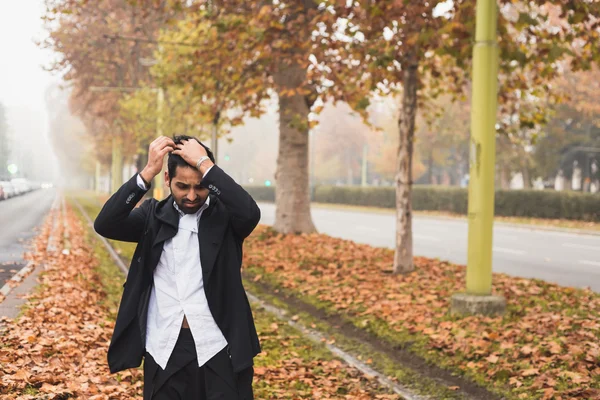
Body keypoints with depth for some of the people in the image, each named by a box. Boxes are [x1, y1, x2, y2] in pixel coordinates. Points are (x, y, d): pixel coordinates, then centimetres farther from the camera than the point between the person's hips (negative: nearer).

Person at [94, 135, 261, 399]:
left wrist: (204, 163, -20)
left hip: (218, 350, -2)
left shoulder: (224, 215, -1)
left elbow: (250, 213, -23)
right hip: (164, 351, 2)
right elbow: (105, 225, -10)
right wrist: (148, 172, -17)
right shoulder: (154, 215, 5)